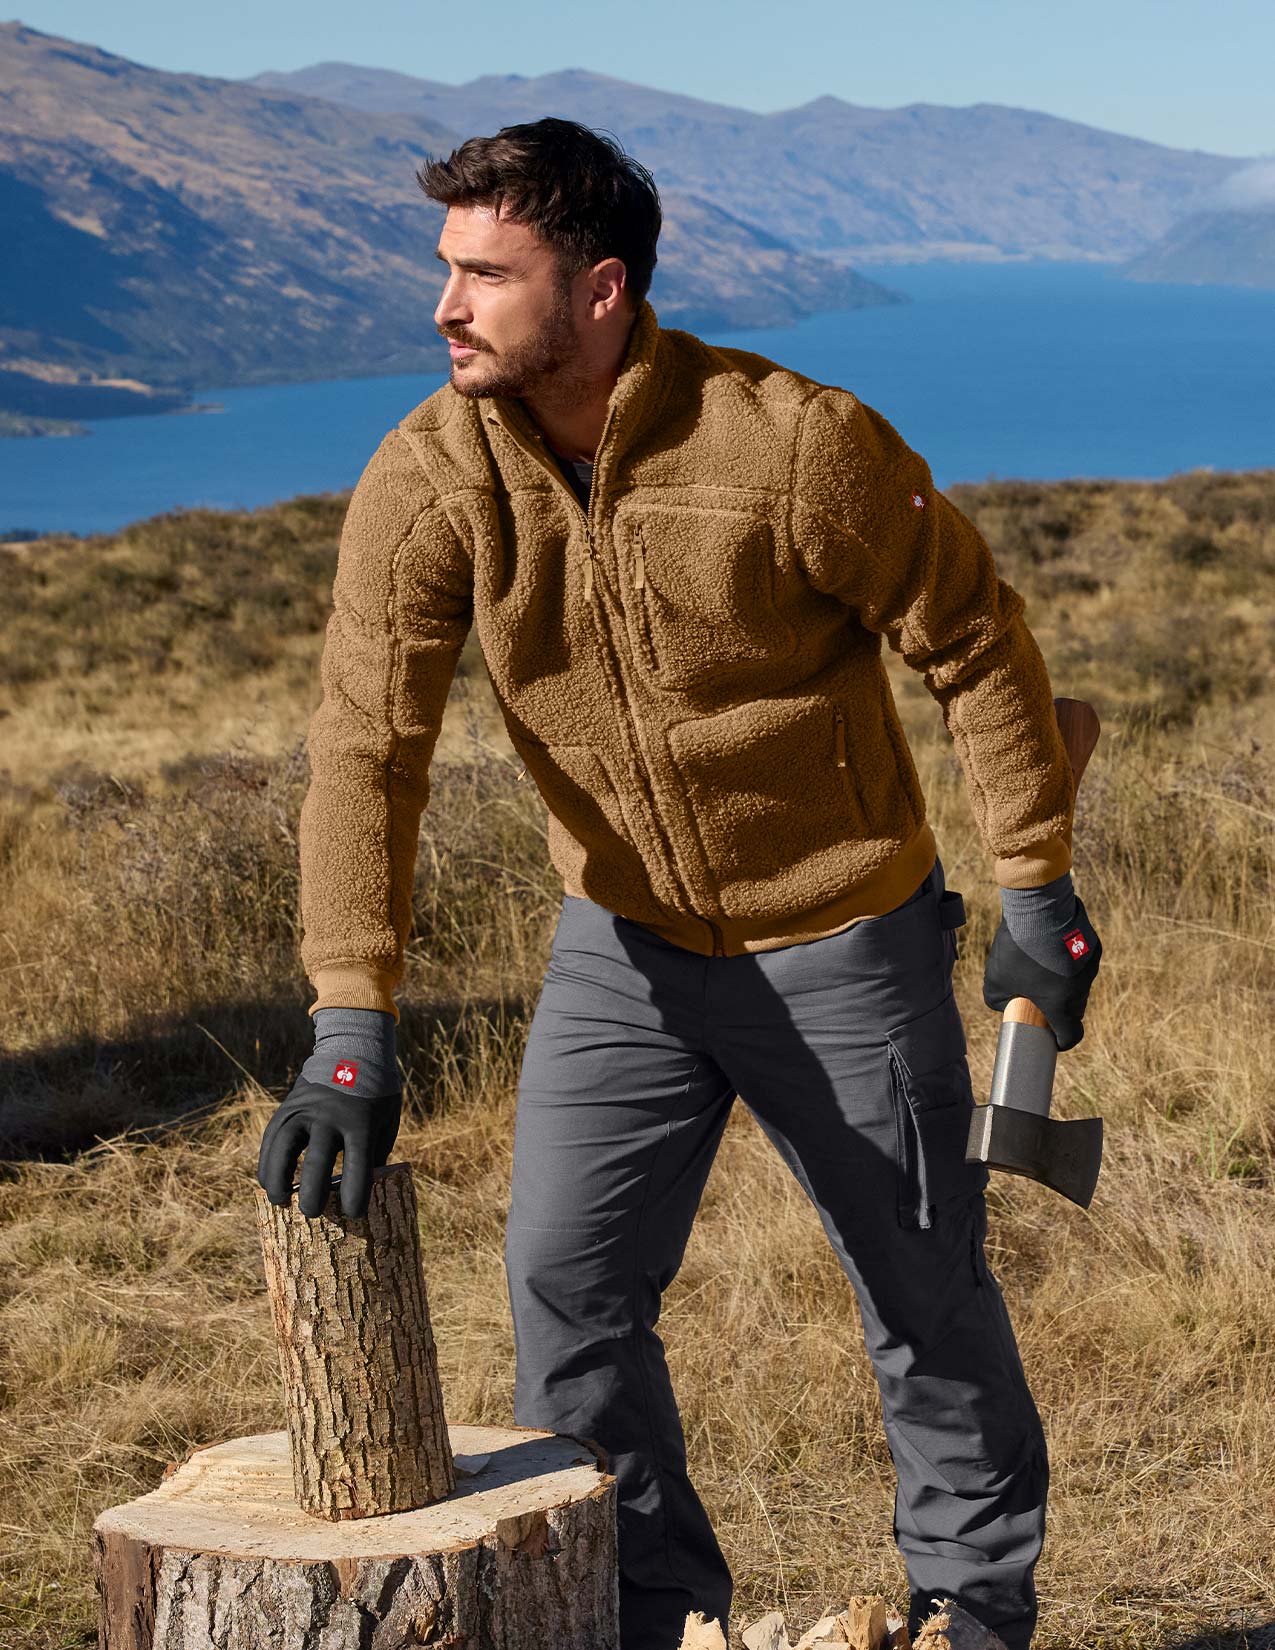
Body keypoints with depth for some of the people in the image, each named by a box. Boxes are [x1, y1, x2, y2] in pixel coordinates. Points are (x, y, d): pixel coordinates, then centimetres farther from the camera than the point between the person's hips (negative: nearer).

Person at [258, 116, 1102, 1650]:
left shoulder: (796, 444, -24)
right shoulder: (425, 479, -15)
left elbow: (976, 644, -10)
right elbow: (367, 749, -19)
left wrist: (1035, 894, -7)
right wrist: (350, 1036, -29)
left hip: (843, 946, -3)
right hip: (624, 948, 3)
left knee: (927, 1295, 10)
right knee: (565, 1281, -3)